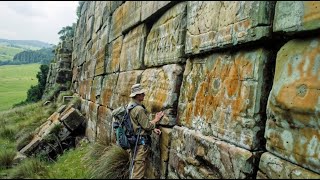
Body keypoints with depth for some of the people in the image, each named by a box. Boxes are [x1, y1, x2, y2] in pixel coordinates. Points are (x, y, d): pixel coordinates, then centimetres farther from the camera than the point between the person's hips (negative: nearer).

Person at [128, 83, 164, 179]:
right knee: (138, 172, 0)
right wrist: (156, 119, 0)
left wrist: (153, 129, 6)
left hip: (133, 140, 10)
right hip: (141, 142, -10)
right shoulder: (139, 109, -22)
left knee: (134, 167, 20)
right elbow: (147, 126, -17)